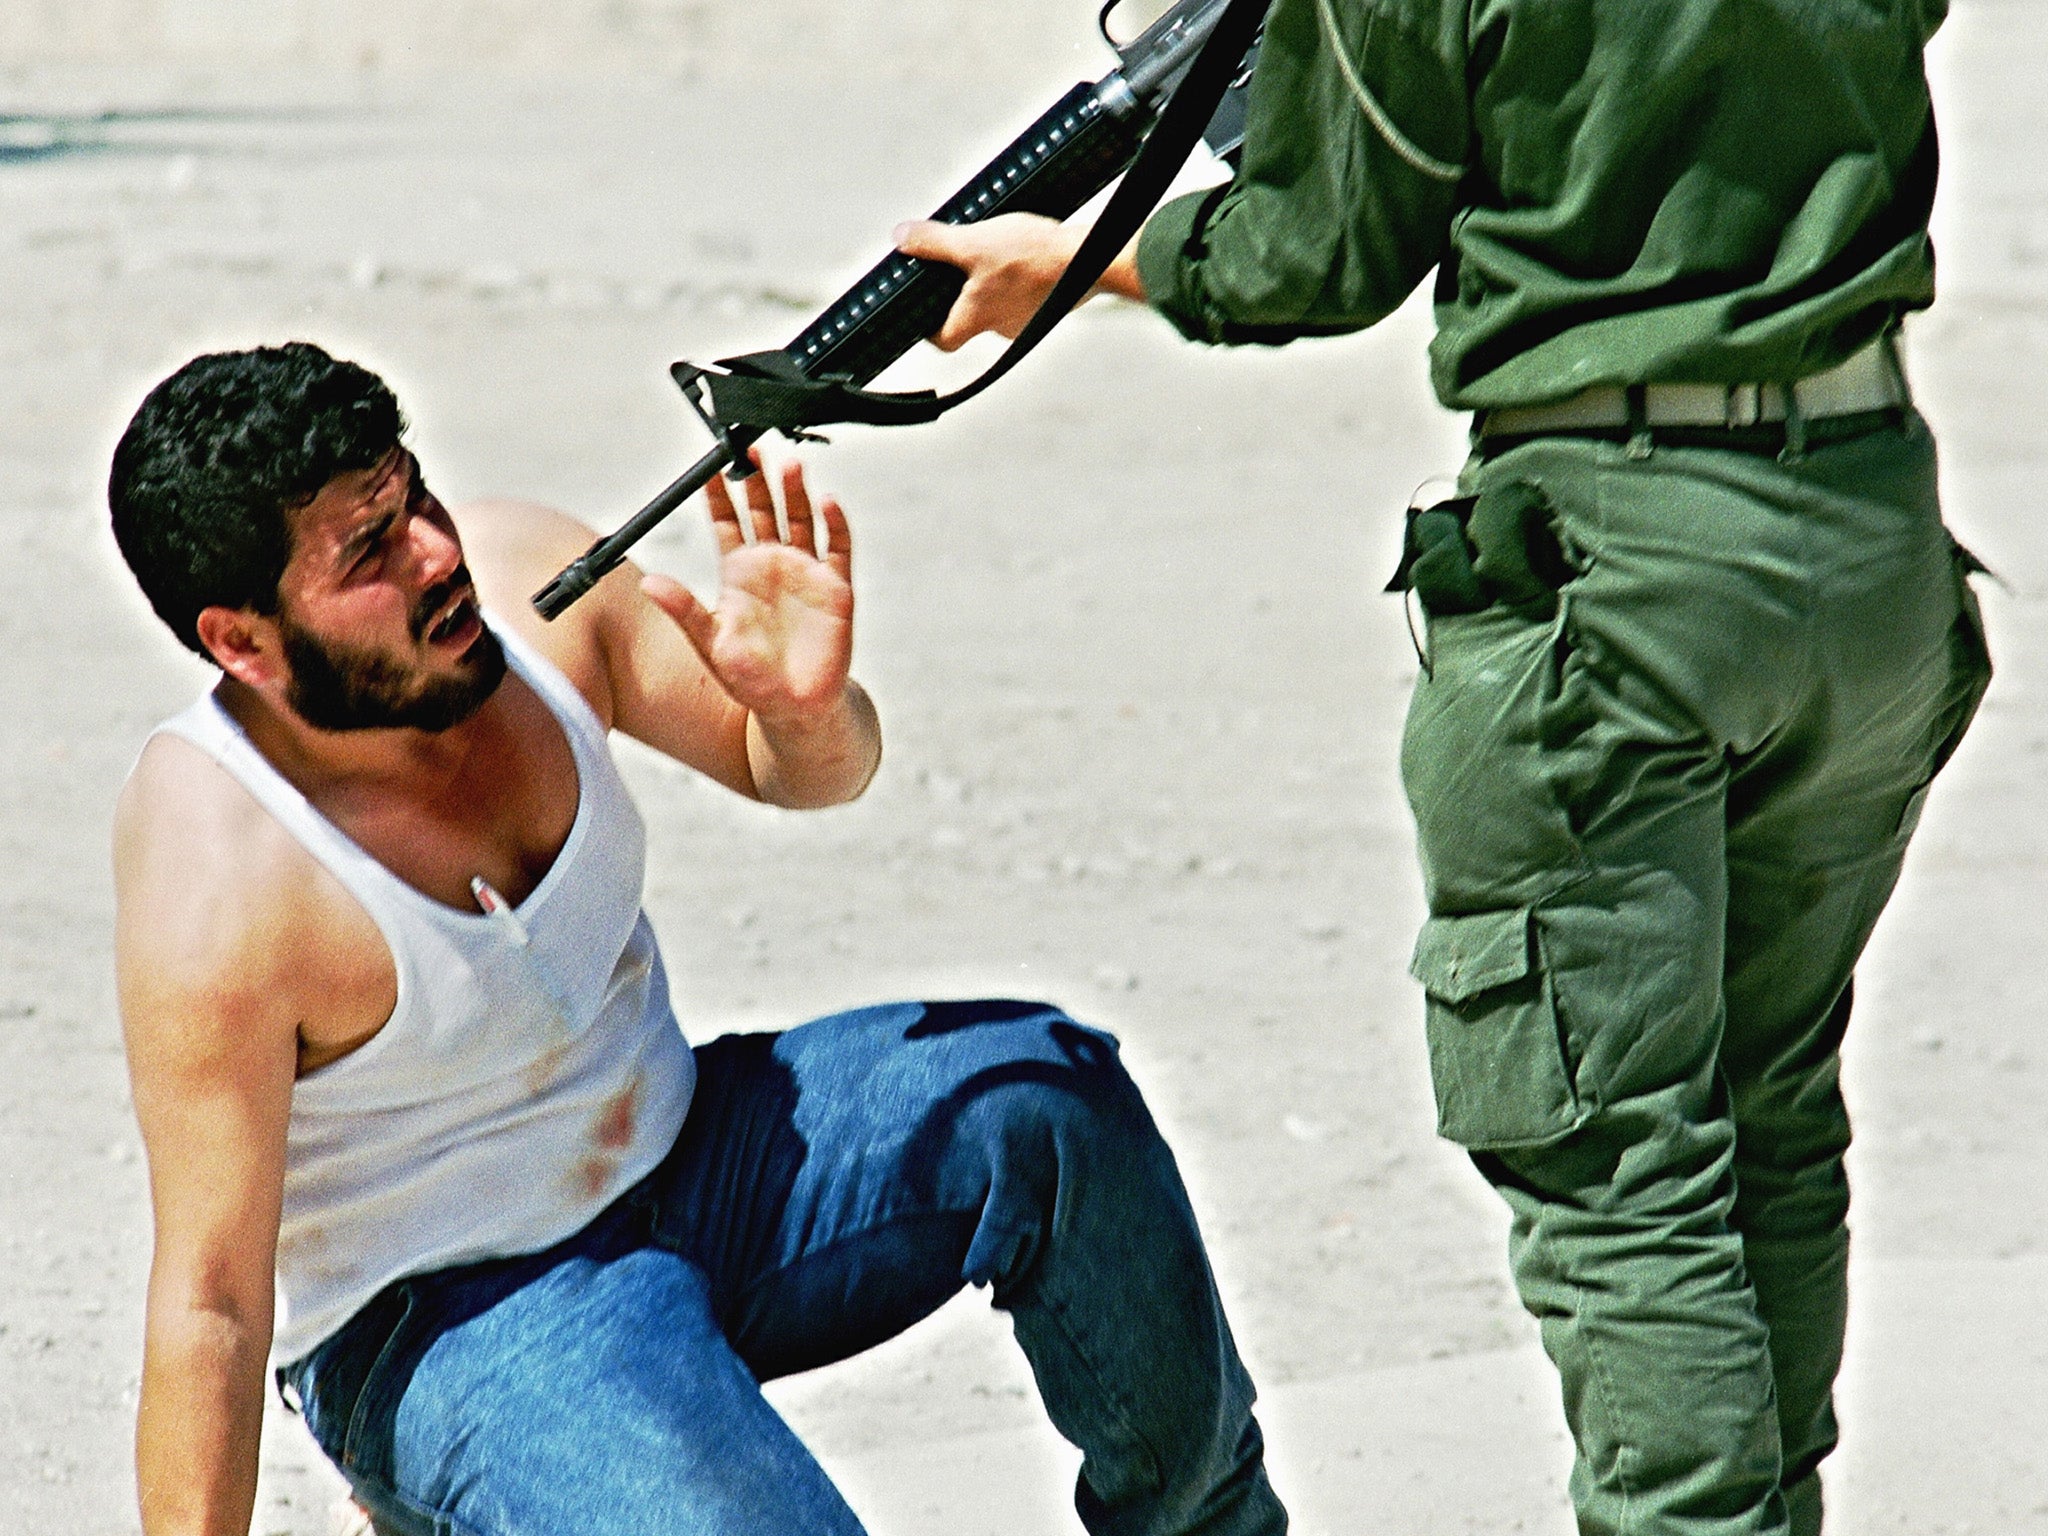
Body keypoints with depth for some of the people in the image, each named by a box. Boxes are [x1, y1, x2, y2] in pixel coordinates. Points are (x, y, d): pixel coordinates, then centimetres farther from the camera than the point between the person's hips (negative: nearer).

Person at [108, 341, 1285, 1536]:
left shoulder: (526, 582, -10)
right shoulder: (219, 888, -27)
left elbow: (800, 770, 4)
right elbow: (209, 1307, -24)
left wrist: (810, 704, -20)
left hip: (679, 1157, 7)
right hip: (453, 1323, -7)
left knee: (1050, 1099, -9)